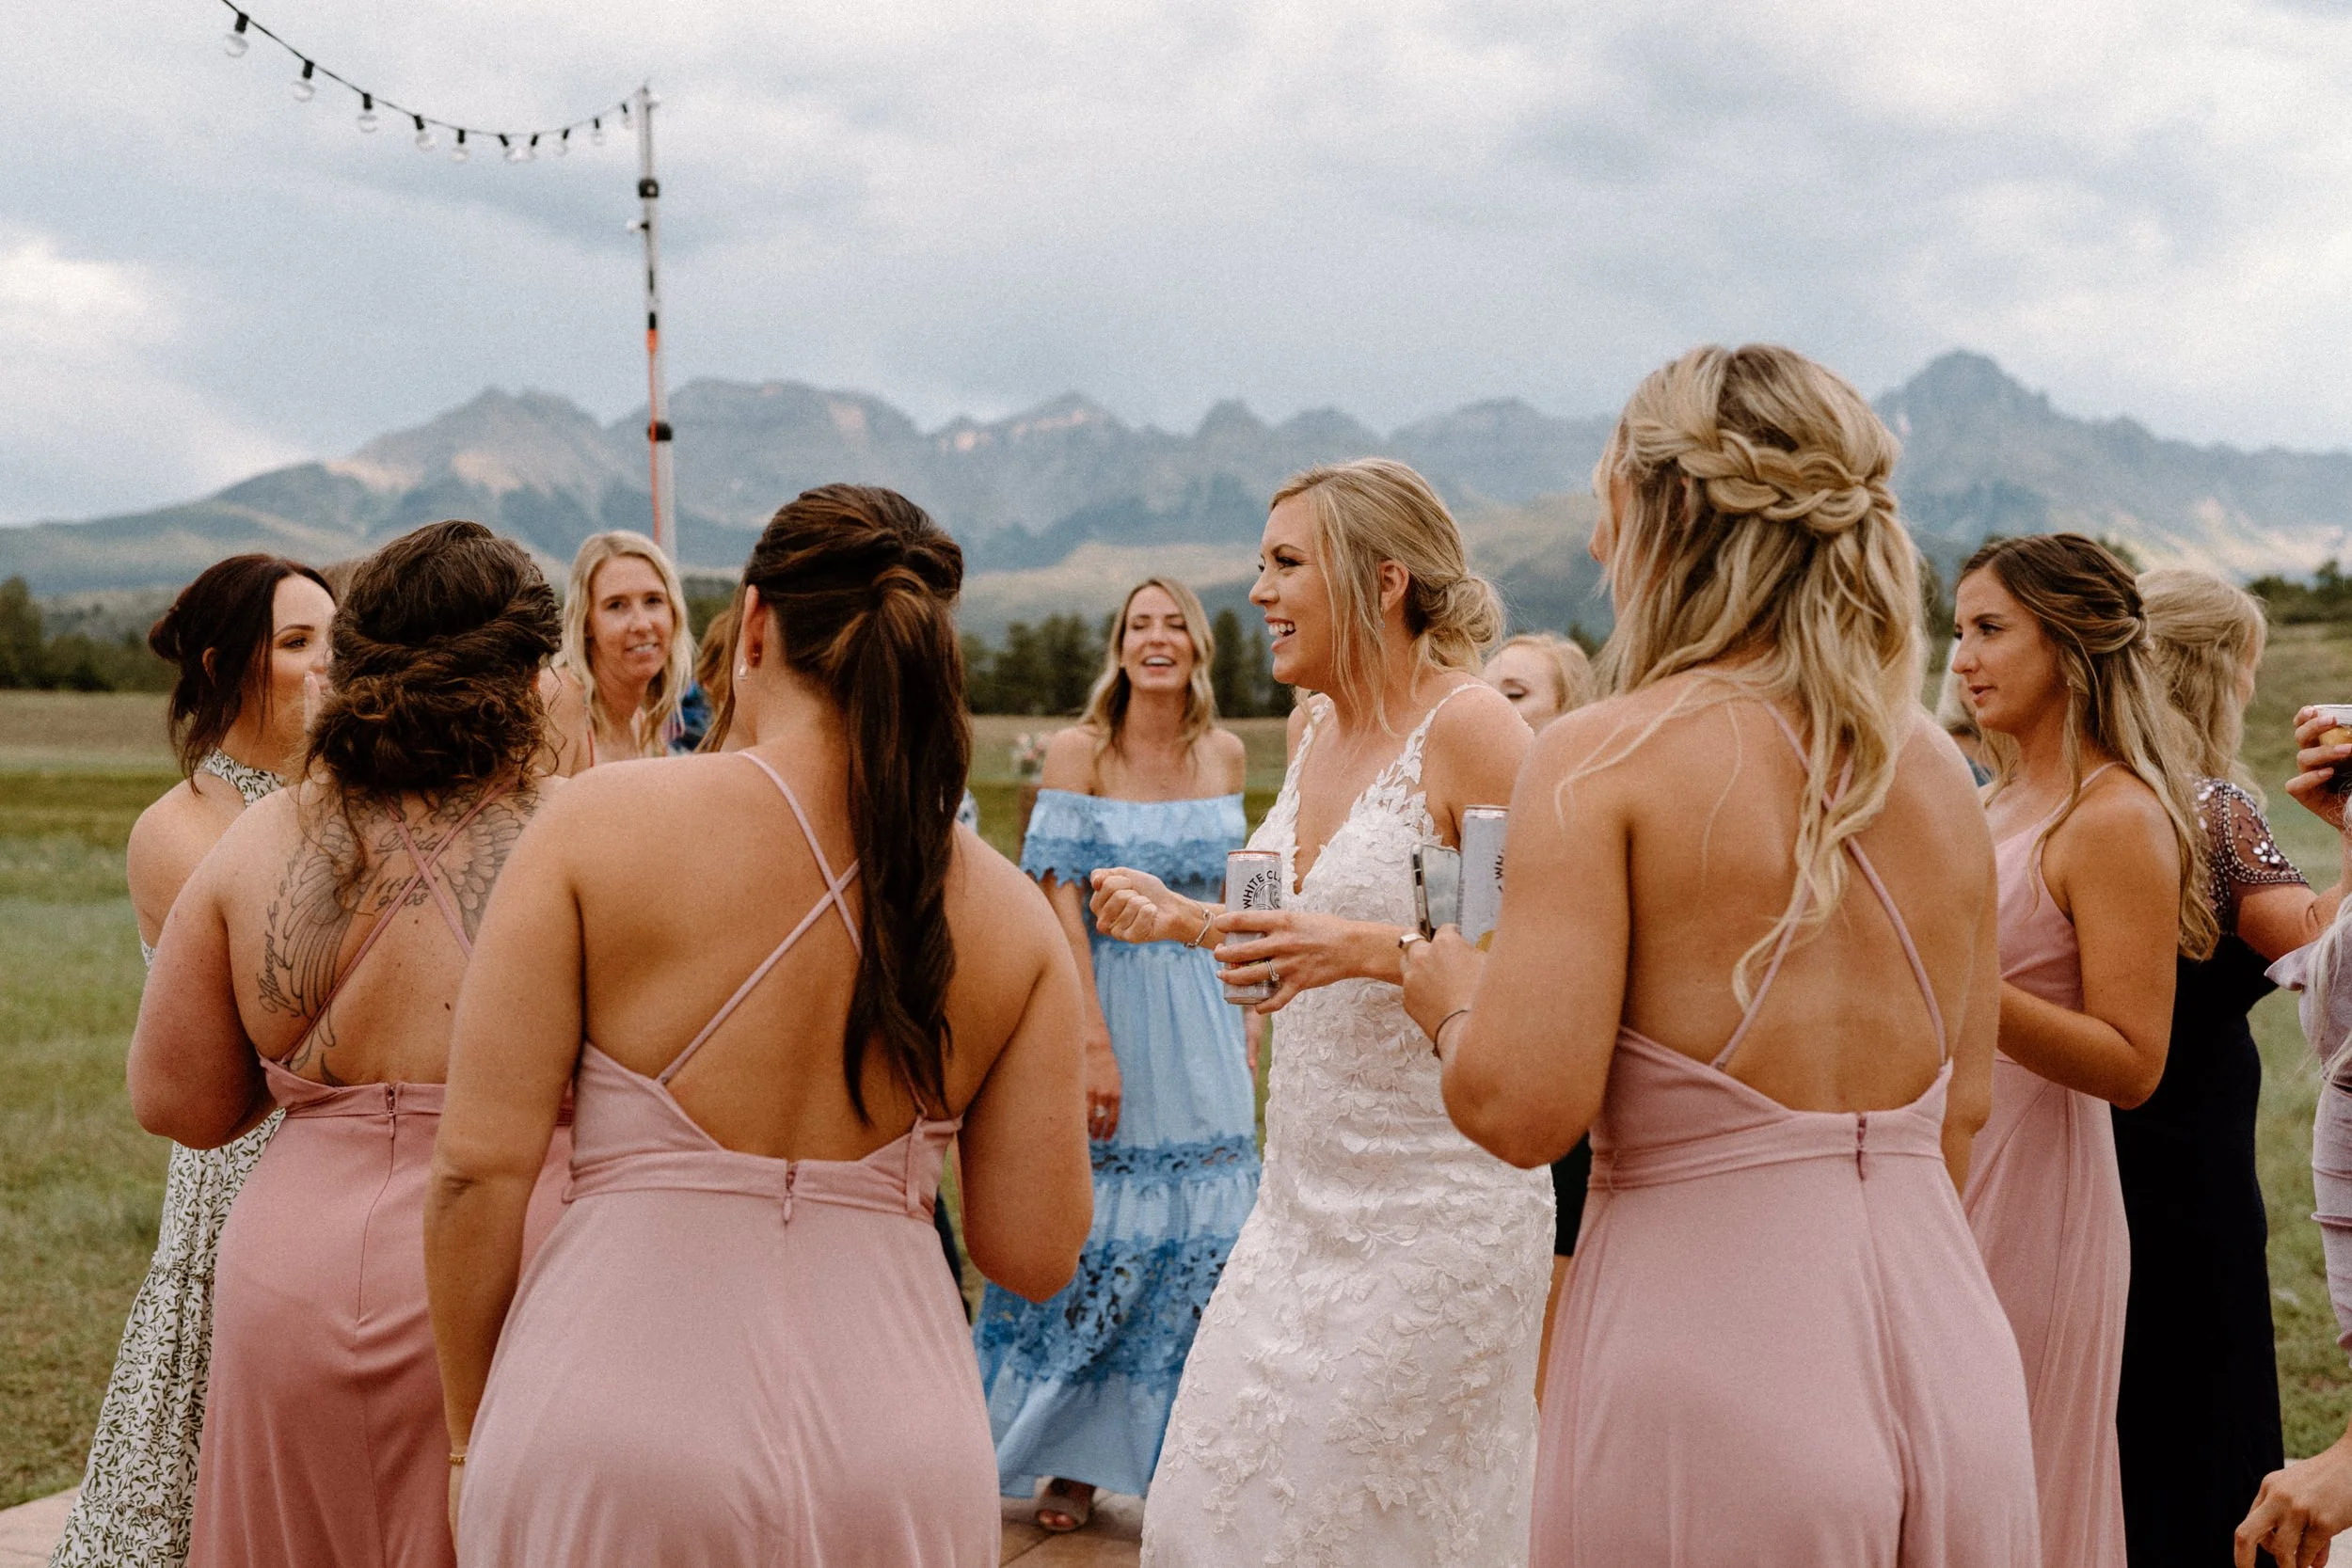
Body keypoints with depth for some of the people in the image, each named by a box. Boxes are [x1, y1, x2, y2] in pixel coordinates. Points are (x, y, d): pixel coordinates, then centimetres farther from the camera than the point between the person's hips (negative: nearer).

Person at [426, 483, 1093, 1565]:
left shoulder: (598, 824, -6)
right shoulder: (1010, 915, -1)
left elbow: (480, 1169, -8)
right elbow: (1035, 1257, -1)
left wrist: (473, 1436, 5)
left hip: (616, 1439, -2)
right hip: (898, 1449, 2)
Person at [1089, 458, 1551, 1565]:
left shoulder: (1468, 727, -15)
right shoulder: (1321, 730, 10)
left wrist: (1370, 948, -27)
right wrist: (1185, 920, 18)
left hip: (1432, 1211, -8)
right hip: (1305, 1200, 8)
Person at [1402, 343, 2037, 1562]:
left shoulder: (1605, 757, -12)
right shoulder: (1938, 773, 5)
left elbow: (1523, 1108, -18)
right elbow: (1961, 1109, 13)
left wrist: (1451, 1004, 2)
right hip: (1951, 1372, 5)